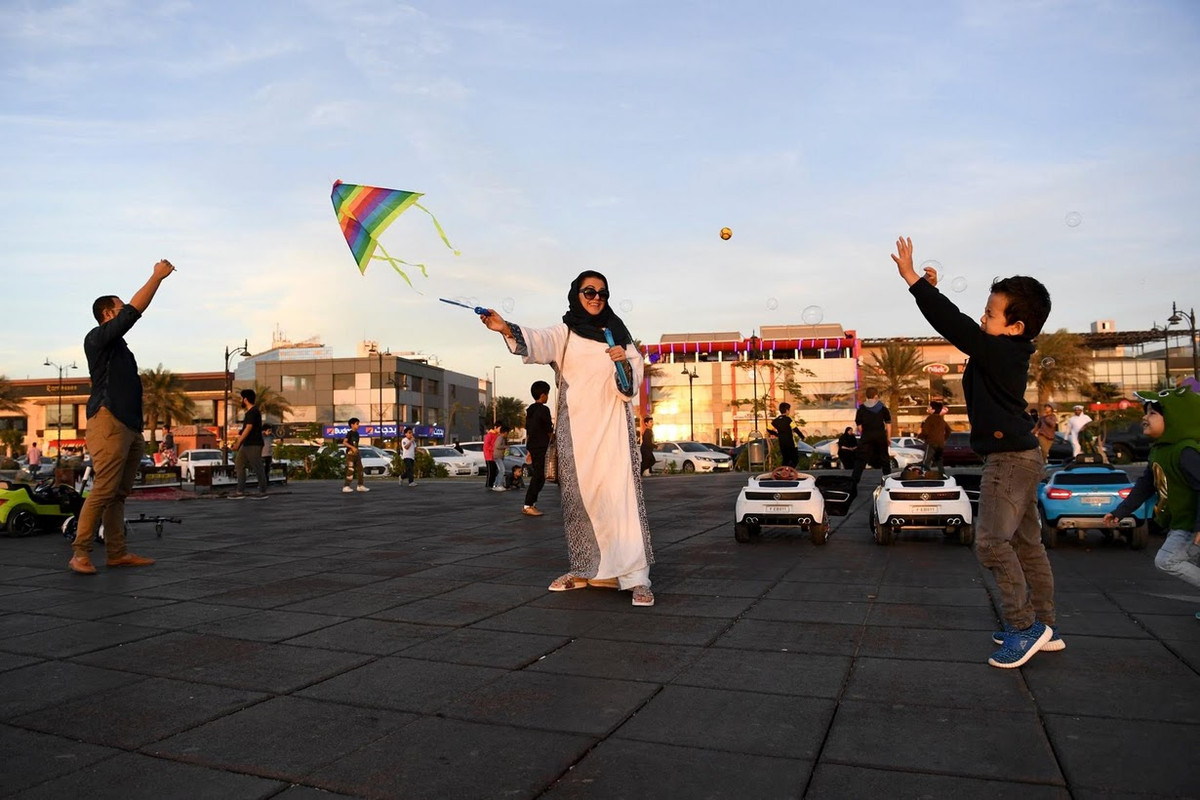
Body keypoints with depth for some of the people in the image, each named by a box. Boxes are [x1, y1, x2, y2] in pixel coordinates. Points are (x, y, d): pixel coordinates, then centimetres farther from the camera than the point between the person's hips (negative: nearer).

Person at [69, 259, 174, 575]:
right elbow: (134, 310, -11)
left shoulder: (117, 344, 21)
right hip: (108, 422, -9)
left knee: (119, 493, 8)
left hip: (129, 426, 9)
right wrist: (157, 277, -7)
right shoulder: (97, 337, -5)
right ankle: (80, 554, -6)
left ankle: (117, 553, 11)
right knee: (103, 490, -11)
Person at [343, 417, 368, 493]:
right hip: (350, 453, -8)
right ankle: (346, 487, -4)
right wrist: (352, 447, -30)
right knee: (350, 470, -9)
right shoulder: (349, 433, -9)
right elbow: (344, 442, -21)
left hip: (356, 454, 8)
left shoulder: (356, 433, 14)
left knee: (360, 469, 6)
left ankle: (360, 486, 11)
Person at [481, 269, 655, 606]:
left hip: (612, 427, -1)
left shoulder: (617, 333, 11)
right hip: (575, 428, 1)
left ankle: (635, 576, -12)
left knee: (622, 495, -10)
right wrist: (506, 329, -35)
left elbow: (633, 382, 6)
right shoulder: (564, 333, 7)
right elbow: (537, 342, -15)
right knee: (580, 498, 7)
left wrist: (625, 364, -17)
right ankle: (585, 569, 19)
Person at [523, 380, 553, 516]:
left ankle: (532, 504, 17)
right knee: (538, 477, -7)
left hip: (532, 447, 9)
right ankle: (528, 506, -10)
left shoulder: (530, 410, 13)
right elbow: (549, 431, -9)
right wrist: (554, 425, 13)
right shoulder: (543, 410, -12)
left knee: (537, 477, 15)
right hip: (541, 448, -9)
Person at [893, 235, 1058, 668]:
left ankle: (1024, 625, -2)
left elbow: (956, 326, -26)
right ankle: (1042, 625, 22)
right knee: (1026, 542, 14)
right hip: (1020, 456, 11)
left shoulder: (999, 352, -19)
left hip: (1010, 457, -11)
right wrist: (932, 289, 14)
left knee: (991, 540, -10)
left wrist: (912, 278, -25)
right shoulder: (1005, 350, 9)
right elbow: (963, 327, 19)